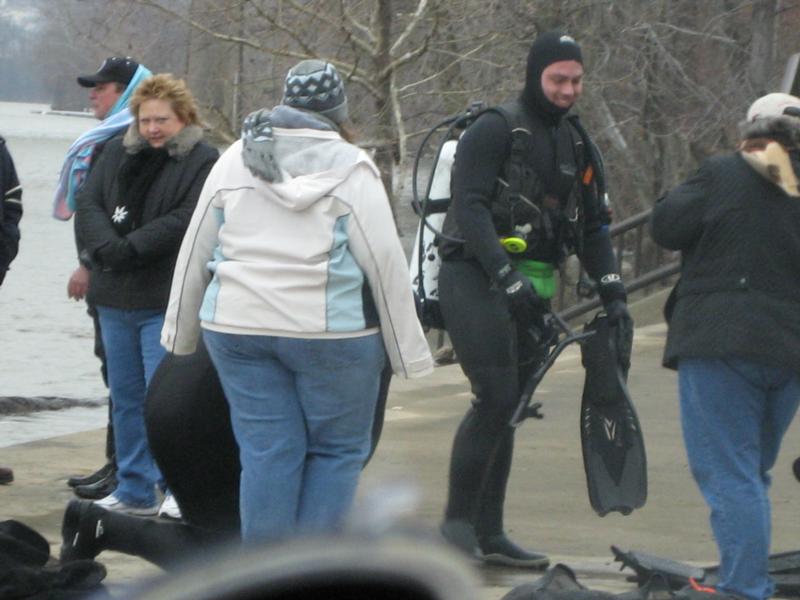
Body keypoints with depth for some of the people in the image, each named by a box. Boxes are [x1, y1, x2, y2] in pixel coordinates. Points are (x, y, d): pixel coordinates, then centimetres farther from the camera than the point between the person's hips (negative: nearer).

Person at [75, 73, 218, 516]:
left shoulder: (202, 162, -6)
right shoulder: (116, 154, 12)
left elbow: (186, 220, -17)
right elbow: (87, 203, 4)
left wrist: (128, 249, -19)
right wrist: (105, 248, -14)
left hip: (167, 301, -6)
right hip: (115, 298, 6)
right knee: (125, 397, 12)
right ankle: (134, 491, 20)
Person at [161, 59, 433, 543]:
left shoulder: (235, 161, 9)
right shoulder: (350, 168, -3)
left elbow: (194, 253, 14)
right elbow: (386, 265, -5)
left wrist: (181, 334, 24)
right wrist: (410, 353, 1)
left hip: (237, 324, 4)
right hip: (331, 333, -4)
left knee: (267, 451, 7)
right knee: (338, 449, 7)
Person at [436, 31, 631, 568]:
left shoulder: (574, 145, 17)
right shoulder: (495, 129, -7)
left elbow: (592, 226, 19)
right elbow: (469, 207, -17)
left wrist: (613, 293, 6)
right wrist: (506, 276, -27)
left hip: (530, 291, 7)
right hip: (475, 279, -7)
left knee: (507, 408, 7)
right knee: (496, 399, -17)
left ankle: (489, 534, 11)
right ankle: (458, 518, -9)